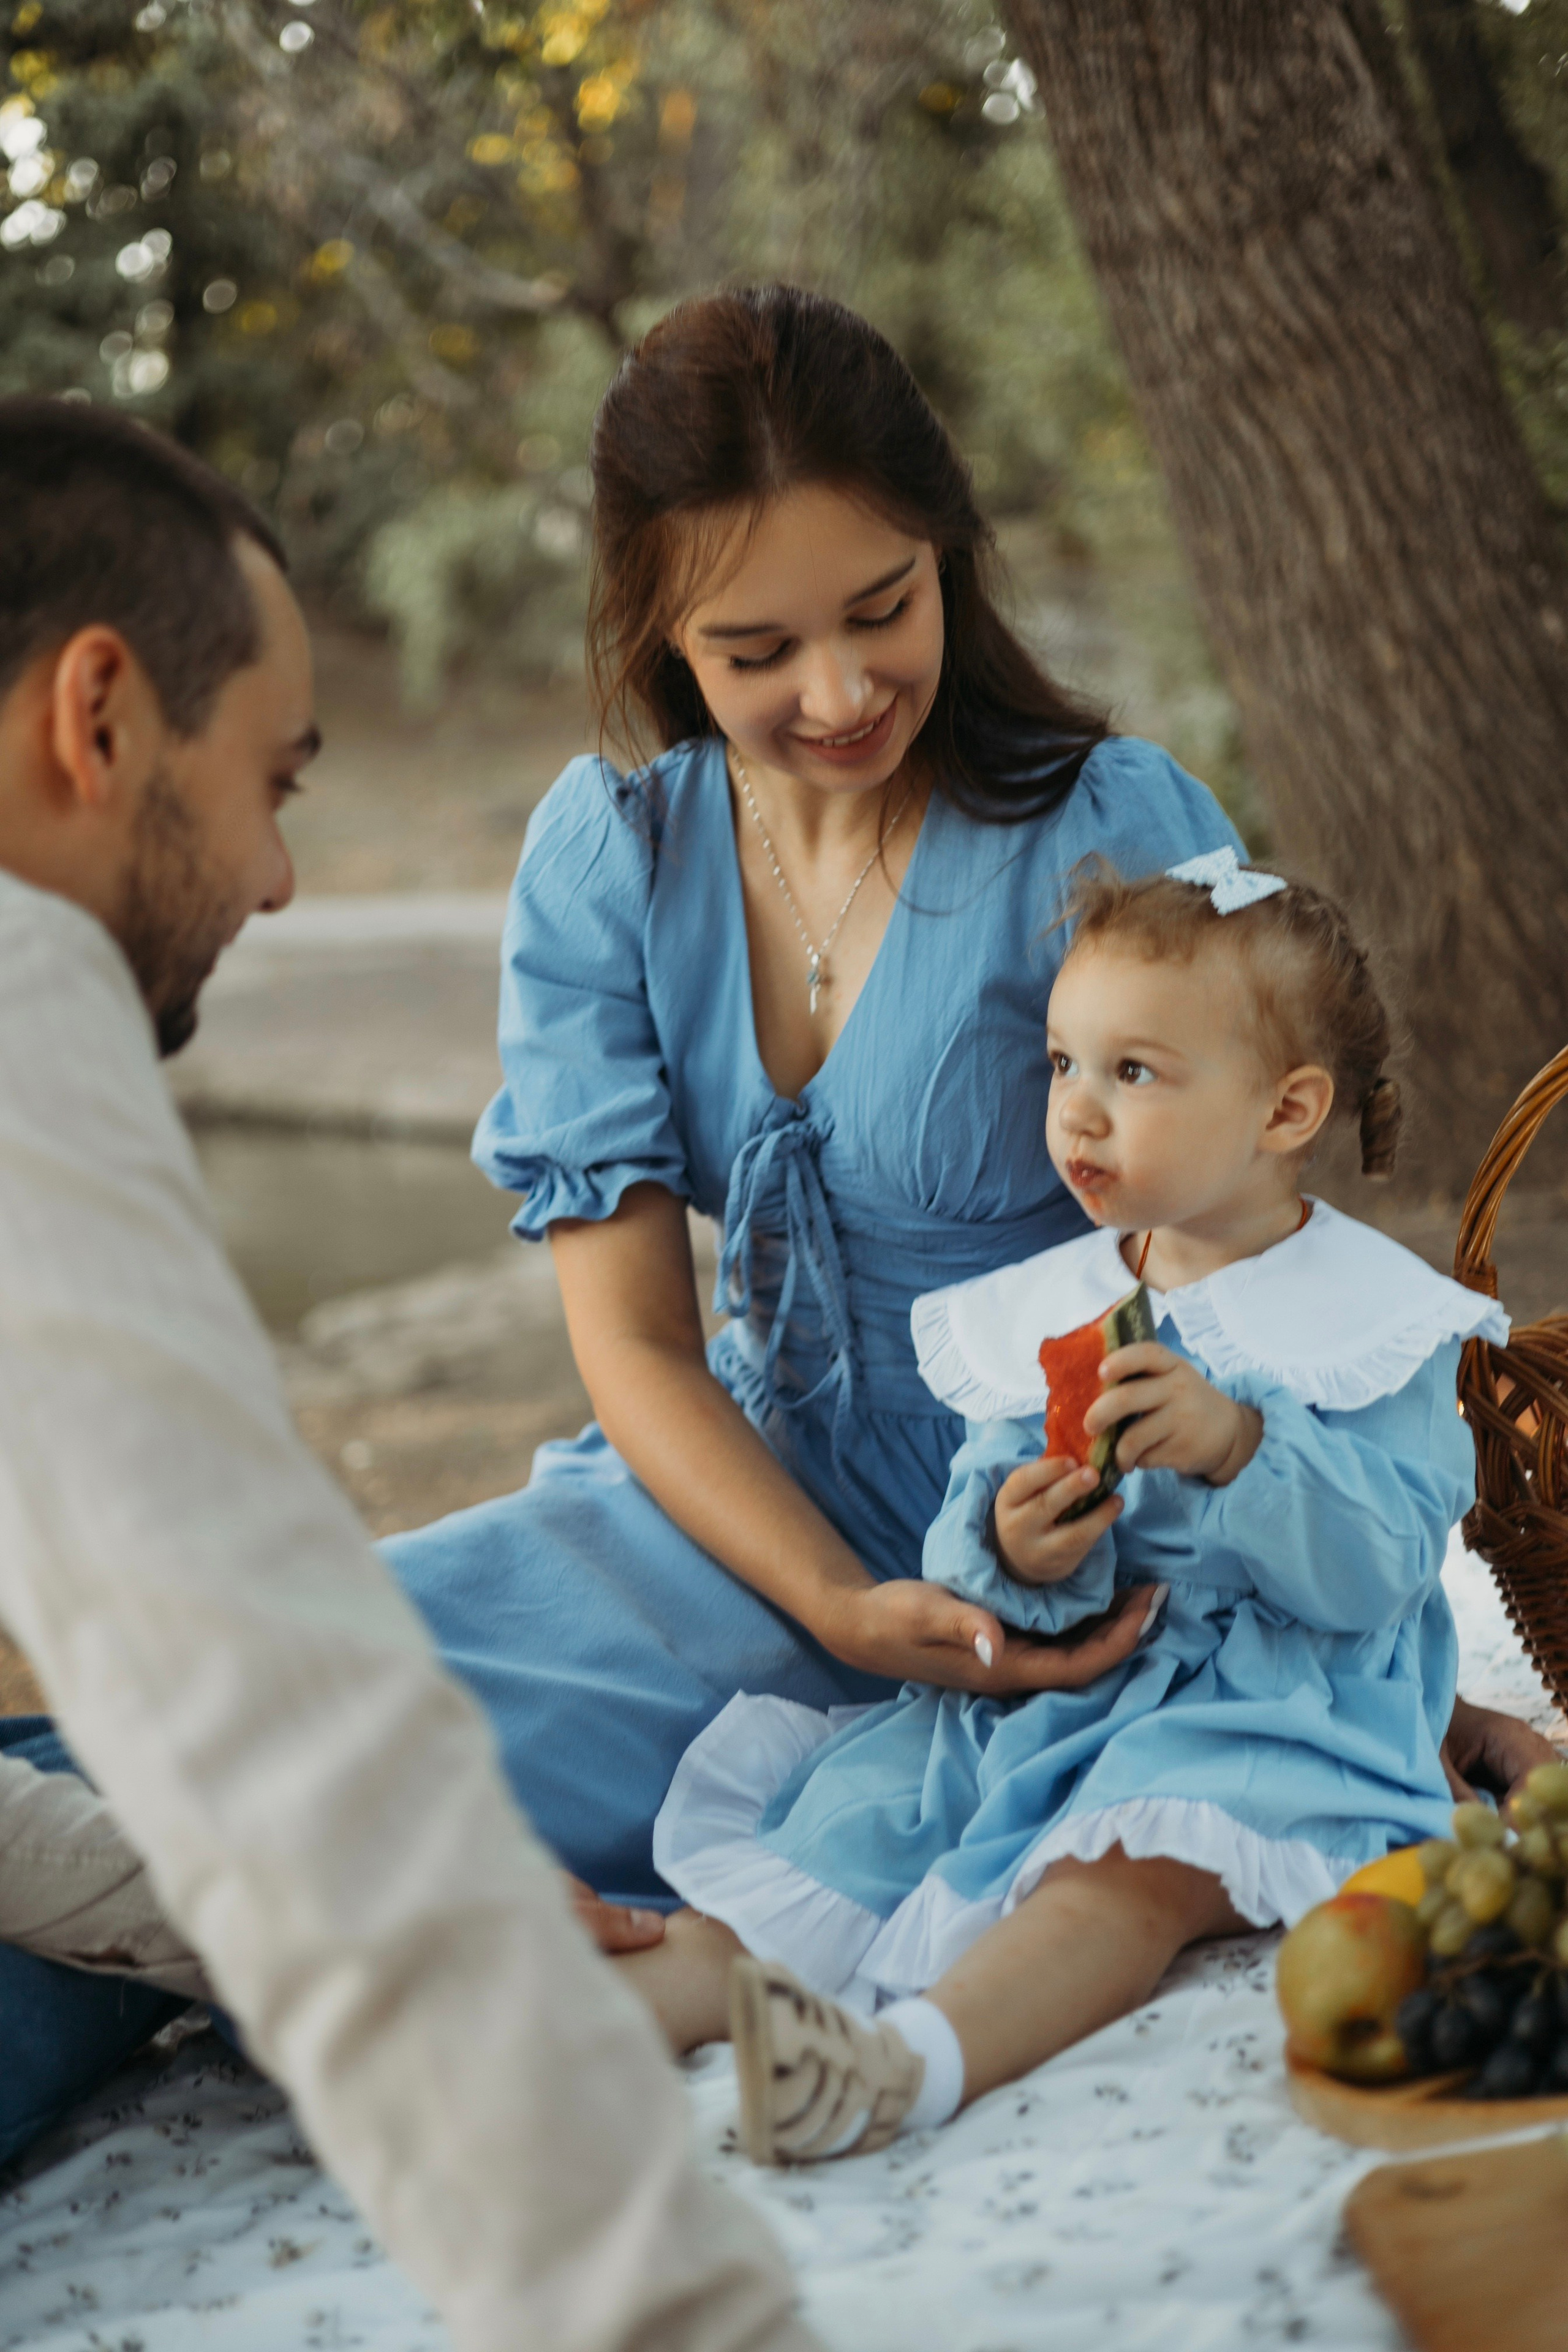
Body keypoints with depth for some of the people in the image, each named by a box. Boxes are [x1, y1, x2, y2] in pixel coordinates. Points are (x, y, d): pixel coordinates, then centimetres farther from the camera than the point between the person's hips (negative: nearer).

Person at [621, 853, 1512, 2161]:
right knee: (838, 1835, -14)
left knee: (1126, 1876, -35)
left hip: (1271, 1711, -6)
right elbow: (966, 1542, 9)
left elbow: (1379, 1570, -12)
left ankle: (909, 2064, -58)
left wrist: (1234, 1447, -27)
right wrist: (1007, 1551, -16)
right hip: (1038, 1697, 6)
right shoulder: (1041, 1315, 14)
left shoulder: (1371, 1318, -1)